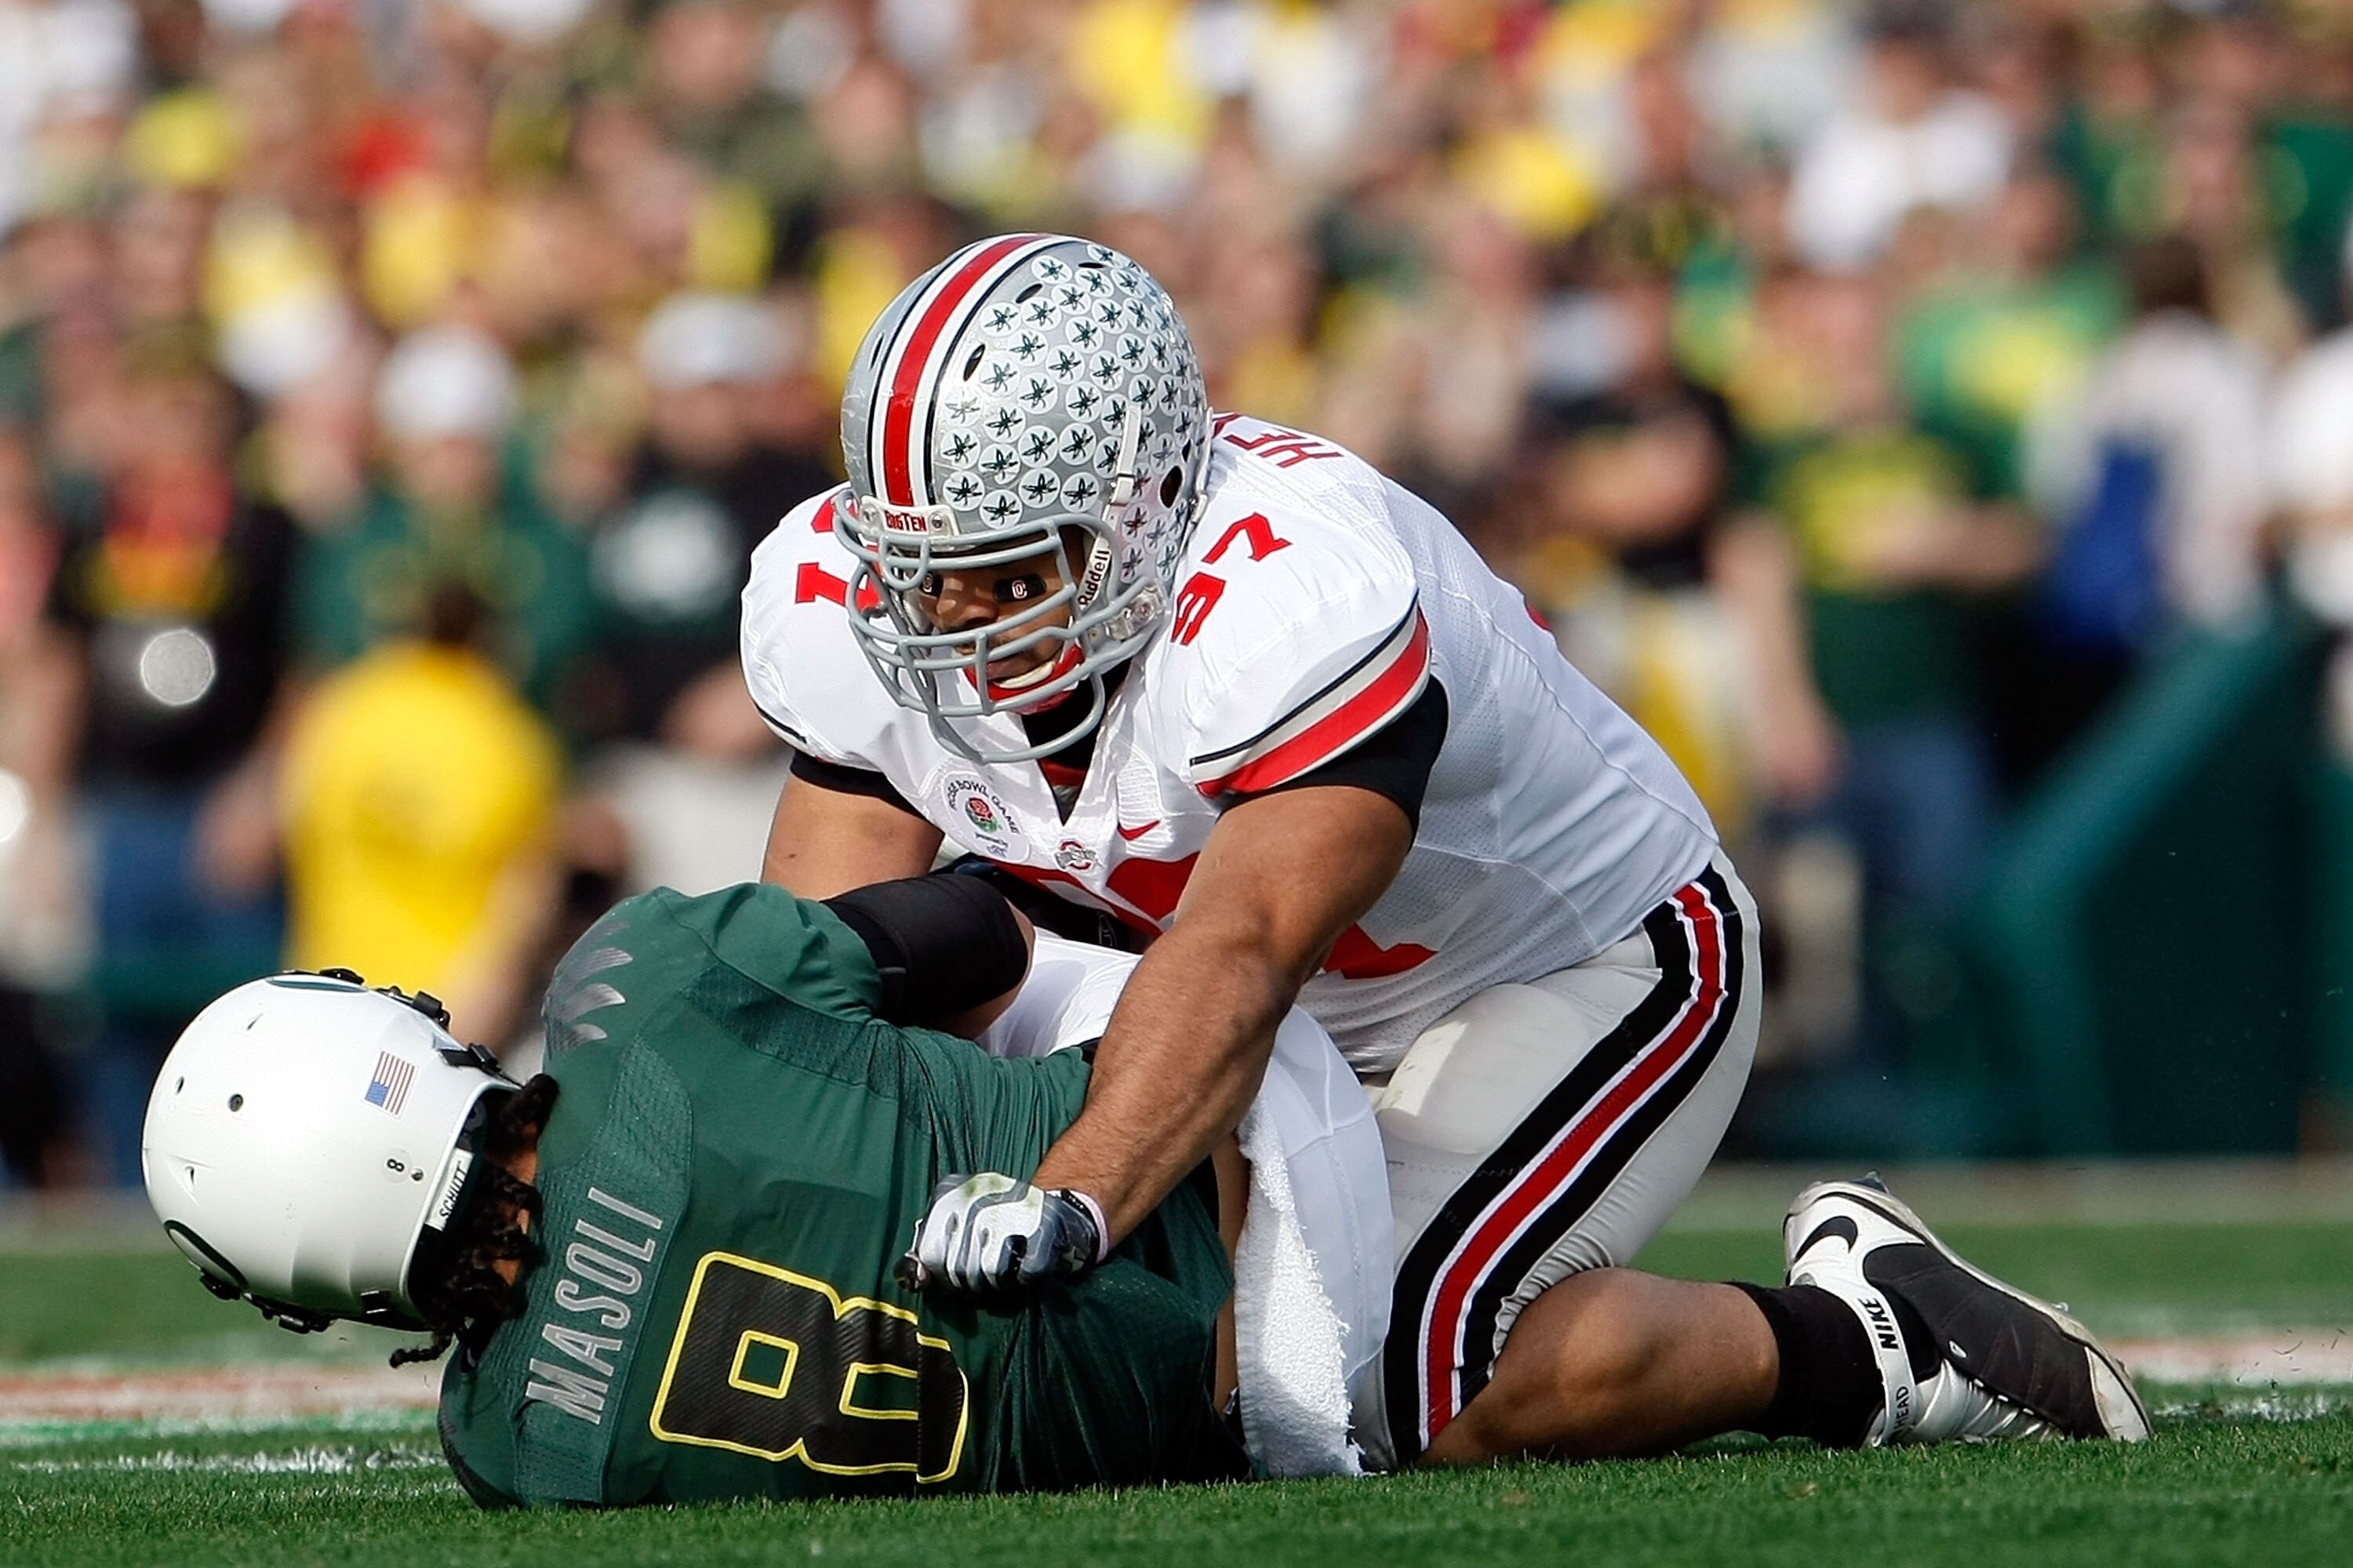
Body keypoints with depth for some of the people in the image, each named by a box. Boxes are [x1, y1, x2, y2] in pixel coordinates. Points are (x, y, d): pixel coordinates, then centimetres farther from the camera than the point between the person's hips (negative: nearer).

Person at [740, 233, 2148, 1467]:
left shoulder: (1291, 598, -39)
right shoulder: (843, 601, -16)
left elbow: (1236, 959, -50)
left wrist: (1070, 1204, -65)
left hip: (1584, 967, -8)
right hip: (1320, 1013, 8)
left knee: (1408, 1380, -27)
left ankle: (1848, 1344, -5)